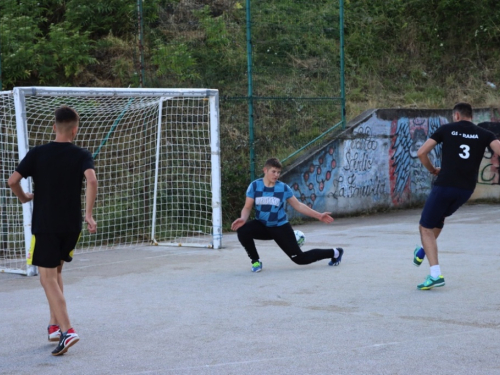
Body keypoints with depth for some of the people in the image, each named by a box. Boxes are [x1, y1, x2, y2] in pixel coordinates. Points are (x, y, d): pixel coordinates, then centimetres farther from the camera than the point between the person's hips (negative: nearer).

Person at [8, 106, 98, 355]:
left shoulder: (37, 154, -2)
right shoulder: (82, 156, -1)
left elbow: (13, 180, -9)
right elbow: (92, 180, -20)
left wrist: (24, 198, 11)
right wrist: (88, 214, -15)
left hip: (44, 225, -3)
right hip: (72, 225, 3)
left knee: (48, 279, -2)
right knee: (56, 272, 22)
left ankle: (66, 331, -17)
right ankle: (55, 325, 23)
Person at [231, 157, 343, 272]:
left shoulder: (284, 188, -8)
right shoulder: (254, 186, -8)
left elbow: (298, 206, 2)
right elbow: (247, 207, -6)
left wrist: (319, 216, 1)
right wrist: (243, 219, -29)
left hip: (280, 227, -1)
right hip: (261, 225, 1)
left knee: (299, 258, -4)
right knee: (242, 231, -30)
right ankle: (256, 261, -6)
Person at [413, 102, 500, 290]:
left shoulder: (446, 129, 4)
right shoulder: (484, 134, 8)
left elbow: (421, 152, -1)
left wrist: (432, 170, 14)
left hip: (445, 185, -4)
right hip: (466, 189, 4)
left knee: (426, 228, 5)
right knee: (438, 217, 32)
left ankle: (435, 274, -8)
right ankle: (423, 252, 42)